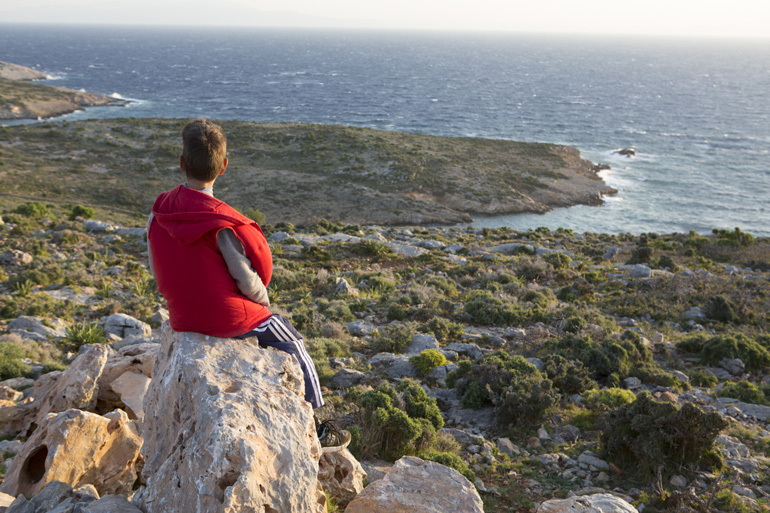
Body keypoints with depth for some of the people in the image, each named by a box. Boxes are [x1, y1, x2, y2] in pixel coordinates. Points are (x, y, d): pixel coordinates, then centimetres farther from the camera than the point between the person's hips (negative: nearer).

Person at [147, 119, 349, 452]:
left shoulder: (158, 214, -8)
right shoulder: (221, 224, -27)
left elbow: (157, 271, 3)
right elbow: (248, 281, -18)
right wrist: (263, 300, 4)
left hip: (181, 318, 7)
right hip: (228, 318, -7)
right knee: (293, 345, 17)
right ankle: (314, 429, 27)